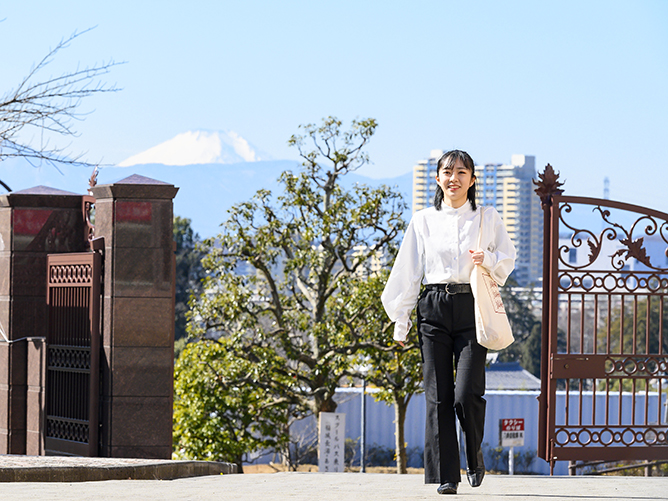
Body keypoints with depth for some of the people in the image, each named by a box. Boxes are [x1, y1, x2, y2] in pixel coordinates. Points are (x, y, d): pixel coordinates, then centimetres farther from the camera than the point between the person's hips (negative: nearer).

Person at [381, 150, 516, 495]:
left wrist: (488, 260, -9)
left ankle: (475, 457, 15)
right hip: (434, 309, 1)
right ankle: (446, 475, 3)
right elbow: (407, 271, 11)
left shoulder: (488, 219, 8)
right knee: (438, 395, -3)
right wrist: (400, 321, 9)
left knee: (467, 393, -12)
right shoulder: (423, 221, 9)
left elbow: (508, 259, 14)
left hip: (473, 308, -1)